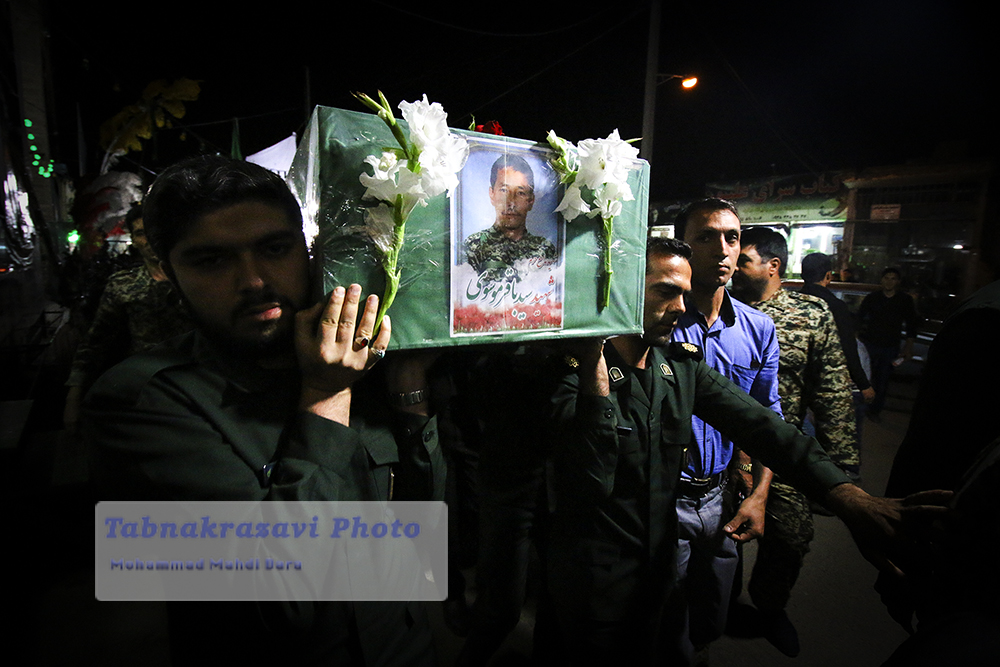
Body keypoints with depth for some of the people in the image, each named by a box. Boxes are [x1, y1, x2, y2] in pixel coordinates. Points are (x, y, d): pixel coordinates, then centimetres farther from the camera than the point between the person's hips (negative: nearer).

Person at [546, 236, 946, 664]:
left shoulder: (683, 364, -3)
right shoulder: (576, 371, -22)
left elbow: (754, 423, -12)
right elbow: (593, 483, -33)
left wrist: (848, 496, -24)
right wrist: (594, 371, -41)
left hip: (655, 563, 5)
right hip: (594, 576, -5)